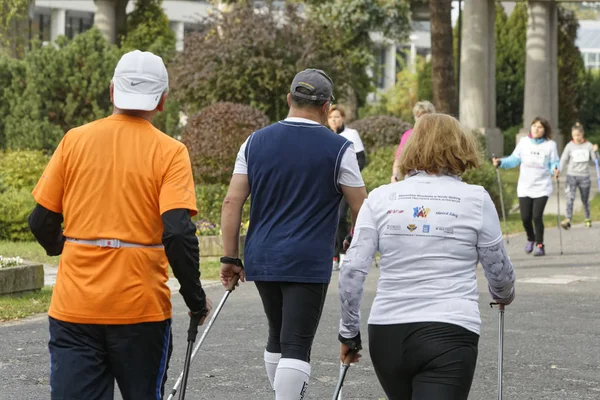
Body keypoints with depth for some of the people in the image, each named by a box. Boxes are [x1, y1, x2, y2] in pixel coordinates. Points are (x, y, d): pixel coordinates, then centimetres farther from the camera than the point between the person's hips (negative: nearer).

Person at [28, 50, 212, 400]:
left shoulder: (75, 140, 2)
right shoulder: (170, 152, -5)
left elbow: (42, 221, 4)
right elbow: (178, 232, -15)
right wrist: (196, 300, -3)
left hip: (74, 306, 2)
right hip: (141, 307, -1)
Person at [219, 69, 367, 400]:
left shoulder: (255, 142, 6)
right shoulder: (338, 149, -4)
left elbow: (232, 203, 2)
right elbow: (361, 210, 0)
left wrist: (230, 258, 6)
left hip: (261, 260, 5)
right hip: (308, 263, -5)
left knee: (278, 338, 21)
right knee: (296, 346, -7)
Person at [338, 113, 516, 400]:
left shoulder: (380, 198, 6)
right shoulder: (476, 199, 1)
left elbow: (352, 271, -1)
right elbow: (499, 273, 9)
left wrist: (349, 332, 9)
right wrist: (503, 296, 32)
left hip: (386, 334, 4)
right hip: (449, 333, -3)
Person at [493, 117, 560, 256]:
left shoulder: (550, 145, -4)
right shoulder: (524, 142, 1)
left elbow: (554, 164, -3)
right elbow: (514, 160, 3)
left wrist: (556, 169, -25)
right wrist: (501, 162, -12)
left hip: (542, 187, -2)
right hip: (525, 187, 2)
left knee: (537, 216, -12)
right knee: (525, 217, 2)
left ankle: (540, 245, 7)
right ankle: (531, 238, 33)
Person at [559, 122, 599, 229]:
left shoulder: (588, 145, 0)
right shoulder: (570, 146, -3)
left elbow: (594, 160, 3)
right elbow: (563, 160, -2)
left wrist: (594, 151, -15)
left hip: (584, 176, 1)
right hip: (572, 176, -1)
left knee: (585, 199, 13)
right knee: (570, 197, -17)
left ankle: (588, 219, 31)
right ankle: (568, 220, -24)